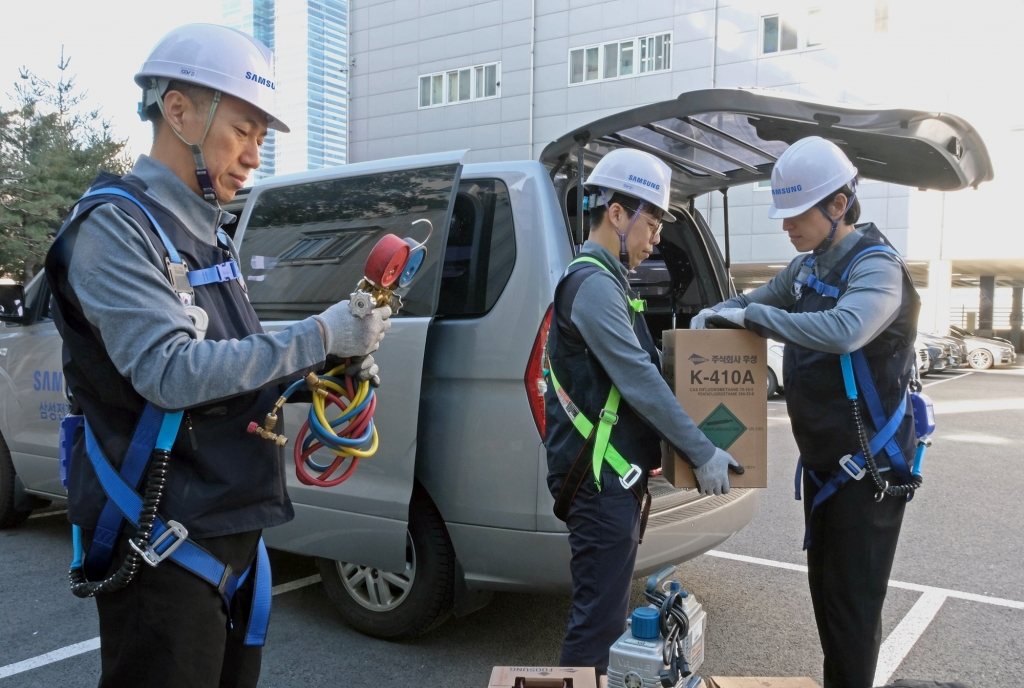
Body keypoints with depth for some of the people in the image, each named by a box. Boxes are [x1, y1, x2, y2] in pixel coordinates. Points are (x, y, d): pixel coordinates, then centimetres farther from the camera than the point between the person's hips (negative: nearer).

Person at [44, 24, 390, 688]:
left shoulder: (208, 235, 13)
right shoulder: (115, 225, -14)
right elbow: (170, 372, -26)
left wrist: (332, 362, 0)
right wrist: (319, 336, -23)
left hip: (233, 533, 8)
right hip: (163, 551, -8)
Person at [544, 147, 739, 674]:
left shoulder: (605, 279, 17)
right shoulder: (593, 282, -16)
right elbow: (639, 382, -21)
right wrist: (703, 453, -16)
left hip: (615, 475, 11)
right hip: (599, 478, -11)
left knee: (604, 610, 19)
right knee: (599, 616, -4)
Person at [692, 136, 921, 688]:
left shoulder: (876, 265, -19)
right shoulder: (806, 267, 6)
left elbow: (844, 330, -39)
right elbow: (759, 298, 21)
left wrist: (752, 316, -30)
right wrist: (712, 317, 0)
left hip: (869, 466, -8)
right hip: (821, 459, 9)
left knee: (853, 599, 0)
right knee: (824, 585, 19)